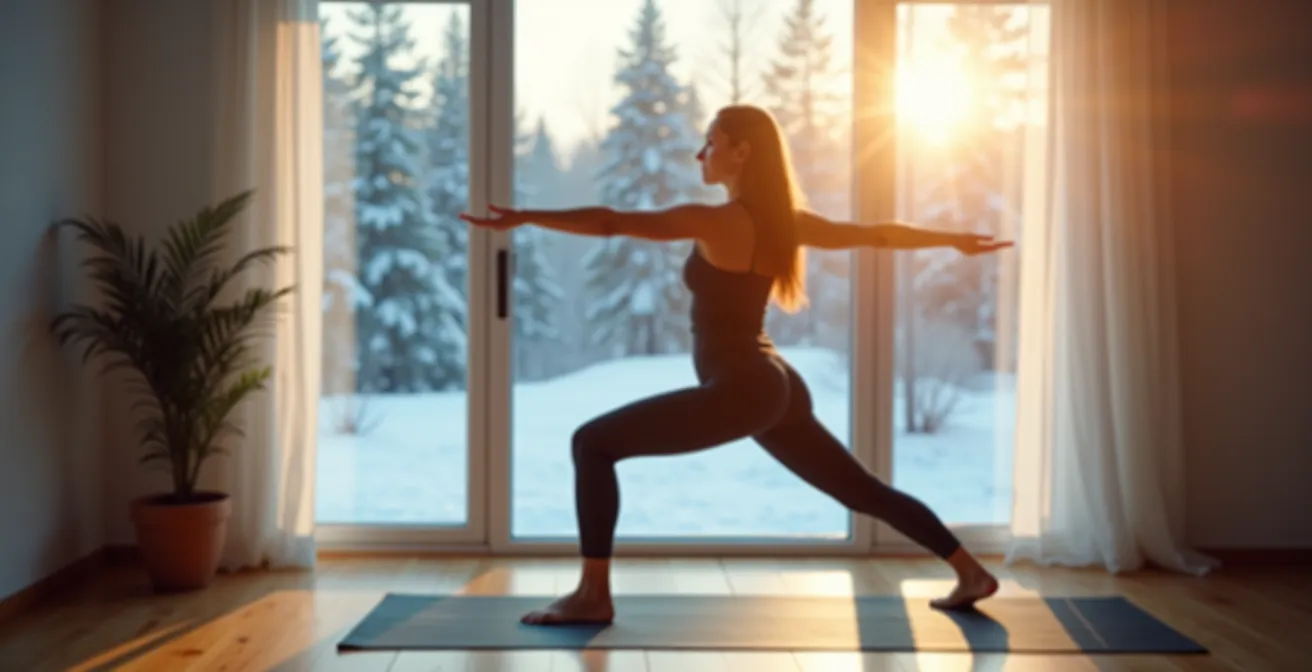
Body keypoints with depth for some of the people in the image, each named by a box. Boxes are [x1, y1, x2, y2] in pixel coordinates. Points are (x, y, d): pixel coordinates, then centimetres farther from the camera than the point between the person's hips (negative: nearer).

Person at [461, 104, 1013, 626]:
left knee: (592, 443, -6)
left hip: (739, 390, -9)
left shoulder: (712, 221, -12)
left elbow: (610, 222, -20)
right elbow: (880, 234, 20)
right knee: (863, 492, 22)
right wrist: (957, 239, 34)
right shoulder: (783, 220, 10)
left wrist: (522, 217, -18)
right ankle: (971, 573, 28)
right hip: (776, 387, 9)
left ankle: (593, 595, -7)